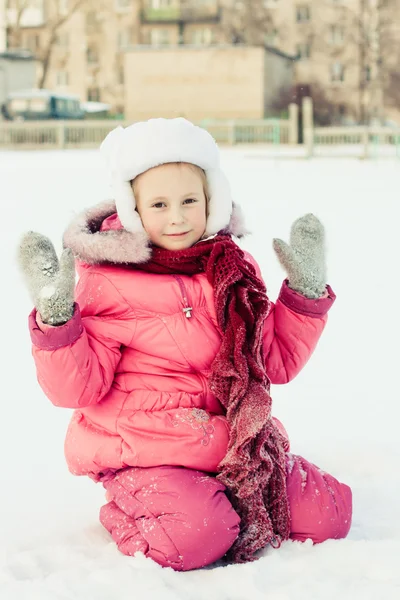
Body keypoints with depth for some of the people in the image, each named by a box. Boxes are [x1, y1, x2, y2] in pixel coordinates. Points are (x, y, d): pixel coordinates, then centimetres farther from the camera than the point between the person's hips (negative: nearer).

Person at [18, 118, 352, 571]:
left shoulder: (234, 270, 8)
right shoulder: (107, 283, -6)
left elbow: (276, 363, 15)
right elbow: (76, 389, -9)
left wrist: (306, 290, 5)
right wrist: (55, 315, -23)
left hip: (235, 444, 5)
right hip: (145, 453, -4)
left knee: (328, 513, -9)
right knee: (196, 538, -30)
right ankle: (131, 514, 3)